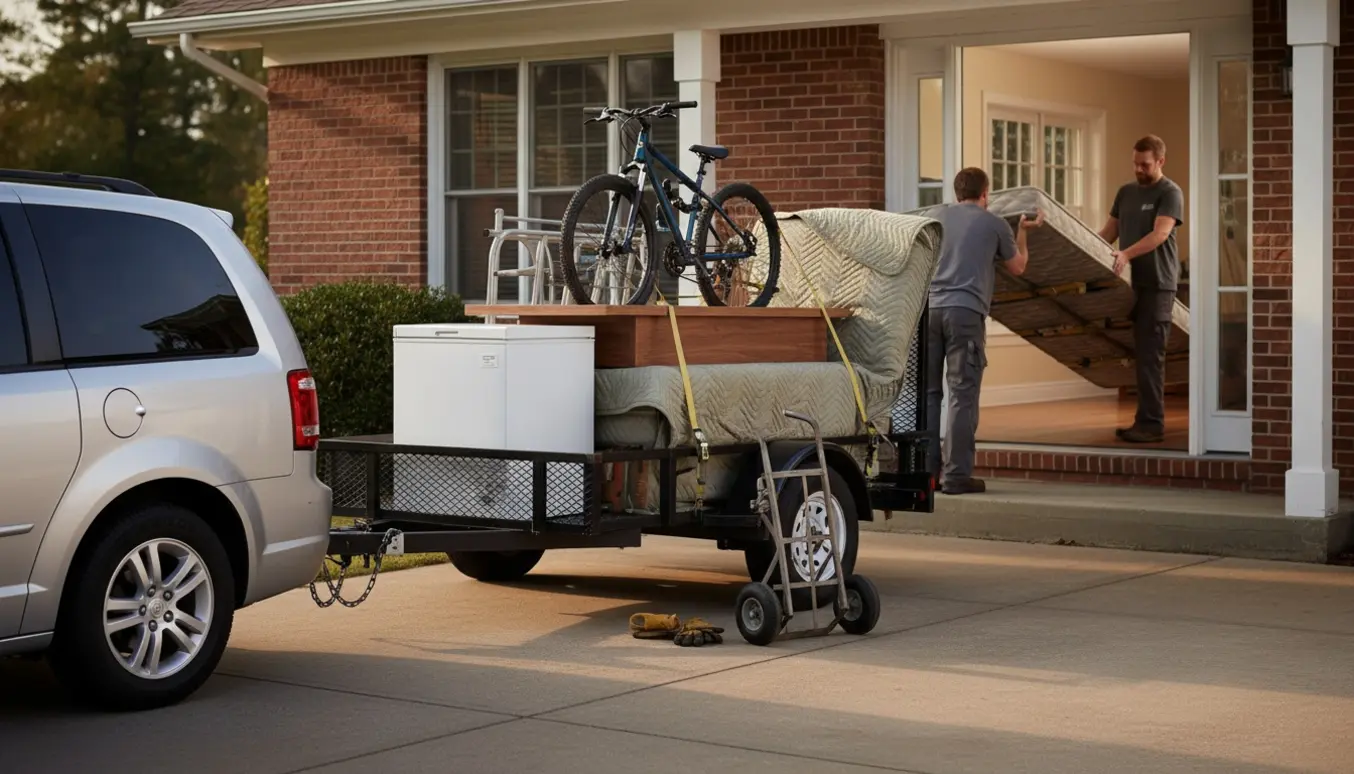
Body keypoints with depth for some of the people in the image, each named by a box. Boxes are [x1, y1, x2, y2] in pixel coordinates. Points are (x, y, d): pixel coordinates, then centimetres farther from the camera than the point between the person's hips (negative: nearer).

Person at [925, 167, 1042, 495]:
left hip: (931, 307, 4)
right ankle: (957, 475, -5)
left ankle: (926, 469, 10)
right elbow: (1017, 267, 20)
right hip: (965, 311, -4)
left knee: (928, 391, 9)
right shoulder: (994, 224, 7)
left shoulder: (938, 217, 16)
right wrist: (1022, 232, 37)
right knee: (962, 394, -2)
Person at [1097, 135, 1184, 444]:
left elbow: (1160, 234, -19)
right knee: (1138, 353, 9)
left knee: (1150, 355, -9)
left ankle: (1151, 423, -7)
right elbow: (1108, 232, 21)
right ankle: (1144, 420, 14)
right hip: (1128, 283, 7)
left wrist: (1127, 254, -33)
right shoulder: (1126, 192, 16)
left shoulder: (1170, 193, -6)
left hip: (1156, 284, -7)